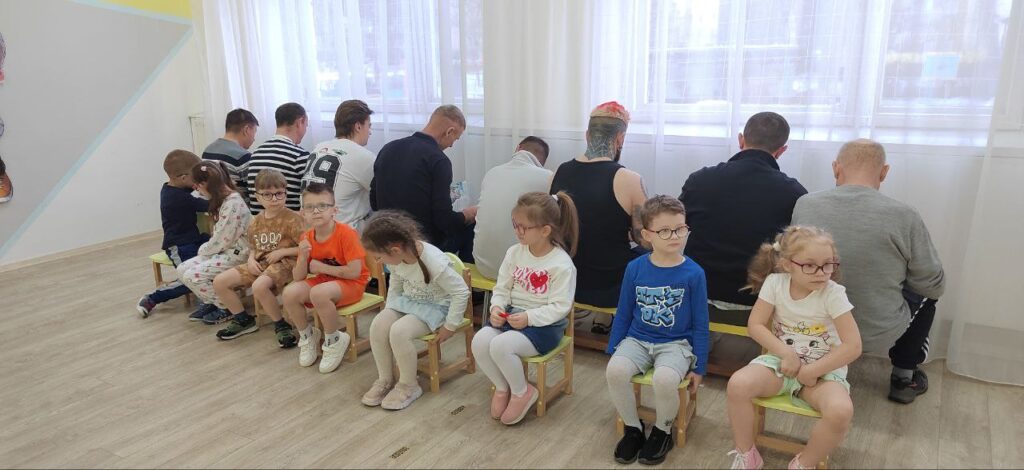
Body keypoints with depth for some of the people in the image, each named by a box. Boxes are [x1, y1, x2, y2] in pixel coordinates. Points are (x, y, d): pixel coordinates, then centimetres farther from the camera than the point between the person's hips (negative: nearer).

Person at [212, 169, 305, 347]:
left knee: (259, 286, -37)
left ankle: (281, 325, -14)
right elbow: (253, 248, 21)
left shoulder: (292, 219, -11)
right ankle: (244, 320, 16)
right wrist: (251, 260, -1)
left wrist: (282, 252, -17)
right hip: (260, 264, 8)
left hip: (284, 263, -8)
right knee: (219, 282, -1)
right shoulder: (256, 222, 10)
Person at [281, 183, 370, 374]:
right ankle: (307, 336, 8)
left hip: (351, 283, -6)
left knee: (319, 293, -34)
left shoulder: (346, 234, -21)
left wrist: (321, 267, -17)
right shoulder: (307, 238, -2)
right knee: (290, 293, -19)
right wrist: (302, 257, -22)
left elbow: (354, 272, -25)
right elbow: (298, 278, -2)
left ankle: (334, 340, -9)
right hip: (323, 281, 6)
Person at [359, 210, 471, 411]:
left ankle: (409, 386, -6)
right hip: (409, 301, 7)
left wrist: (450, 326, -18)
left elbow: (461, 292, -24)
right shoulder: (396, 258, -11)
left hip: (436, 306, -7)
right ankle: (385, 380, 3)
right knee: (378, 325, -17)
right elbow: (395, 286, 10)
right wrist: (389, 312, 5)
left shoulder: (434, 262, -32)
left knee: (399, 331, -28)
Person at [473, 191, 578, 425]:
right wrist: (497, 308, -11)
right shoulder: (514, 252, 4)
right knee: (480, 341, -22)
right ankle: (502, 387, 5)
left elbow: (560, 307, -16)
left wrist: (529, 317, -24)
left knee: (500, 346, -30)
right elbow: (502, 288, 8)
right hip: (511, 315, 6)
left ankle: (522, 392, -1)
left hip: (544, 325, -6)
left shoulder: (562, 264, -14)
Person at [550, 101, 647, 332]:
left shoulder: (559, 173, -2)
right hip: (610, 289, -5)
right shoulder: (628, 180, -17)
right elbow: (645, 241, -9)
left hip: (566, 283, 5)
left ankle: (604, 319, 29)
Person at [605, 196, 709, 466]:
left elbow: (700, 325, -1)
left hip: (676, 344, -2)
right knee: (615, 370, -26)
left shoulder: (694, 273, -9)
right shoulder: (635, 268, -3)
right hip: (638, 340, 3)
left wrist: (699, 367, 0)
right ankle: (633, 428, 1)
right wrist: (613, 351, 9)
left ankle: (663, 431, 1)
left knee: (665, 378, -32)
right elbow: (623, 315, 7)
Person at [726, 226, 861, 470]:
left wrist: (810, 372, -18)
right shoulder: (775, 282, -8)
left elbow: (853, 346, -17)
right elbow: (755, 325, -5)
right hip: (781, 361, 2)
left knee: (841, 411, -32)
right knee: (737, 384, -26)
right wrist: (786, 353, -18)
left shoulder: (833, 294, -14)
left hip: (823, 369, -1)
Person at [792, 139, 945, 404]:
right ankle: (904, 377, 30)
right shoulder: (903, 216, -19)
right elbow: (934, 285, -5)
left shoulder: (804, 205, -11)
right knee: (926, 291, 24)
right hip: (878, 335, -3)